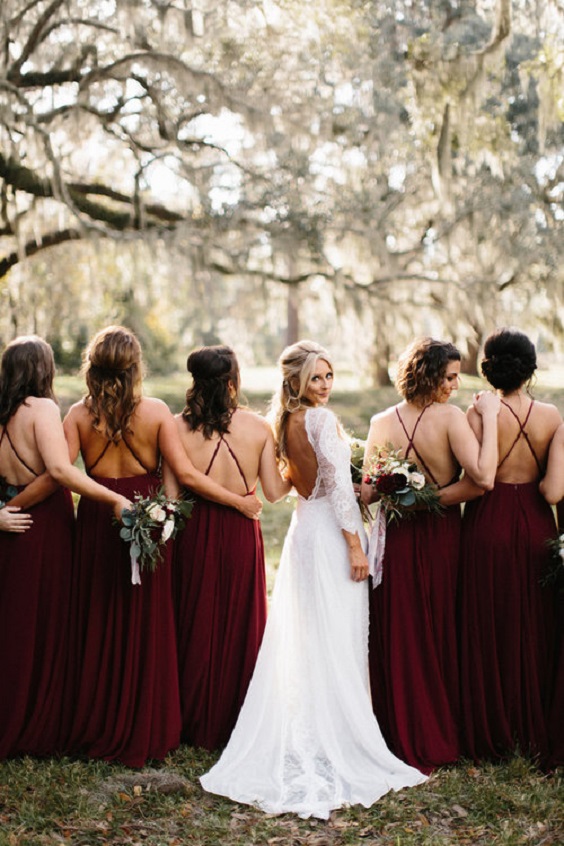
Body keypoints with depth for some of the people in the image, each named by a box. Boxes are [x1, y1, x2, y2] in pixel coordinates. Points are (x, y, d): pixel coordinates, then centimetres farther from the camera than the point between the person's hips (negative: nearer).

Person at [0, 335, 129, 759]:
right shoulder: (42, 408, -12)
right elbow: (59, 470, -25)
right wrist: (115, 499, -23)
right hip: (47, 526, -6)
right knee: (48, 625, 4)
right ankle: (42, 729, 13)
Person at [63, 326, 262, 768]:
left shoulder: (80, 414, -6)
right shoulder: (156, 411, -9)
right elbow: (186, 473, -12)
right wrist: (240, 501, -5)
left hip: (97, 520, 1)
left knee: (98, 623, 12)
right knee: (145, 626, 9)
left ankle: (96, 727, 22)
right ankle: (144, 730, 17)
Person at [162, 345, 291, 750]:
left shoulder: (179, 428, -8)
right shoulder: (258, 427, -6)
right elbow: (274, 492, -2)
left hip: (195, 534, 0)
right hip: (243, 534, 0)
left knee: (197, 625, 13)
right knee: (240, 625, 14)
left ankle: (197, 724, 23)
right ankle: (238, 723, 25)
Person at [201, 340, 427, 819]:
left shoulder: (286, 421, 10)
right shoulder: (323, 420, -15)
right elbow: (337, 484, -20)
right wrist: (354, 545, -18)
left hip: (304, 526, 8)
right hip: (330, 532, -8)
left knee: (301, 637, 14)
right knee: (336, 637, -2)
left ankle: (297, 739, 23)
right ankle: (335, 740, 4)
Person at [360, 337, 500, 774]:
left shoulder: (382, 423, -3)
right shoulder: (449, 417, -14)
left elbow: (367, 492, -5)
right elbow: (483, 477, -23)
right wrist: (489, 417, -18)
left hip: (397, 538, 2)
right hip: (442, 539, -2)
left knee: (399, 637, 11)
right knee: (443, 635, 12)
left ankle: (403, 735, 19)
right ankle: (442, 736, 23)